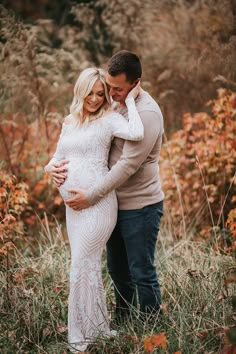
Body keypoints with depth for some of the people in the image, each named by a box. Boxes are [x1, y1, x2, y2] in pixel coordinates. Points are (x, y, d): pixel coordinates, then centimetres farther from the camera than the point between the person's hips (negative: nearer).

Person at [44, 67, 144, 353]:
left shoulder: (108, 119, -5)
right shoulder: (69, 123, 16)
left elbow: (136, 134, -25)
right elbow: (57, 157, 22)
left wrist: (130, 101, -13)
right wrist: (50, 167, -1)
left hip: (98, 202, -7)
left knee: (81, 267, -8)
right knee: (89, 267, 13)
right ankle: (100, 329, 25)